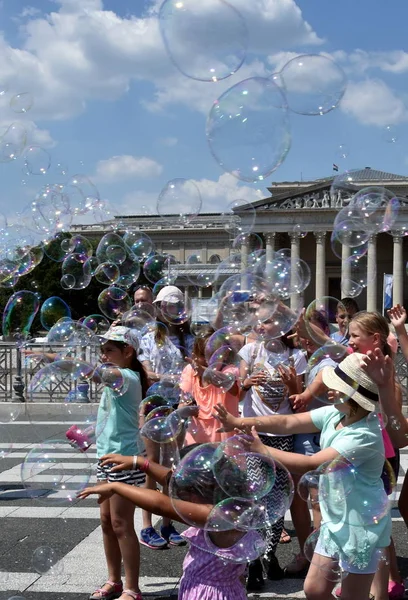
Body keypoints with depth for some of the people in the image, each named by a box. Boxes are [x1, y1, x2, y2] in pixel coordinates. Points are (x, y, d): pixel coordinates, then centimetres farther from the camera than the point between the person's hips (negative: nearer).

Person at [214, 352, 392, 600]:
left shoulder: (365, 436, -29)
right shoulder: (334, 414, -3)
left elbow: (311, 464, -31)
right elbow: (288, 422, -5)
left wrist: (261, 450, -28)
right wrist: (240, 422, -16)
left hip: (362, 524, -8)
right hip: (335, 520, 8)